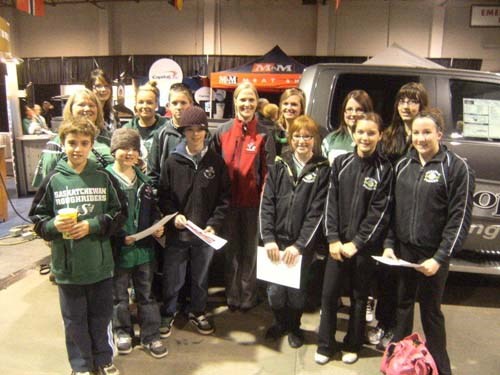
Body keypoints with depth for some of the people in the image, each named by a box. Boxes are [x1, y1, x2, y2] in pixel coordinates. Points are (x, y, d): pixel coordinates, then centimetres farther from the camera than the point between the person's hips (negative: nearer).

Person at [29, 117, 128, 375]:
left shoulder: (103, 177, -4)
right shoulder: (53, 180, -4)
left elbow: (119, 213, -2)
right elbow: (38, 218, 1)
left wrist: (92, 225, -14)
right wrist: (54, 225, -19)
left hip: (100, 263, 0)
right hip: (67, 265, 0)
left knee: (101, 315, 15)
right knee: (74, 319, 14)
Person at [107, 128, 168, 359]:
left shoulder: (143, 179, 8)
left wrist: (157, 227, -2)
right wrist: (120, 237, -20)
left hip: (144, 247, 5)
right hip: (117, 249, -4)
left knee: (146, 294, 14)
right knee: (119, 295, 14)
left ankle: (150, 336, 27)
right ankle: (122, 332, 35)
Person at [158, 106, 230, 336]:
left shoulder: (216, 161, -1)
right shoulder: (173, 161, -3)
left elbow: (224, 197, 0)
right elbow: (163, 194, 2)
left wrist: (214, 224, -9)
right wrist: (174, 214, -14)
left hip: (205, 232, 1)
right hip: (177, 232, -1)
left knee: (201, 277, 16)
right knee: (173, 278, 10)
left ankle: (197, 312, 38)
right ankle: (168, 314, 33)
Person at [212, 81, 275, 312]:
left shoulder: (264, 134, -2)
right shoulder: (222, 132, 2)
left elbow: (268, 172, -4)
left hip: (253, 202, -1)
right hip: (227, 200, 2)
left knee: (250, 250, 11)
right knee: (231, 250, 14)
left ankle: (248, 297, 26)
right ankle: (232, 296, 28)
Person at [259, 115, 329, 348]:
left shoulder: (322, 170, -1)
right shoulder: (279, 166, 5)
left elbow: (317, 212, -6)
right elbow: (266, 204, 0)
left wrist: (299, 245, -12)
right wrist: (268, 238, -9)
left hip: (302, 244, -1)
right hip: (276, 239, 2)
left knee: (296, 288, 6)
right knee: (274, 288, 3)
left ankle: (294, 326, 35)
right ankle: (280, 322, 32)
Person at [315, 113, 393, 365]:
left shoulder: (384, 170, -4)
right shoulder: (341, 163, 2)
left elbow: (379, 212, -8)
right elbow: (331, 202, 0)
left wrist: (356, 243, -11)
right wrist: (333, 239, -8)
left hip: (365, 245, -1)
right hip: (338, 242, 2)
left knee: (359, 297, 11)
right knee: (329, 294, 4)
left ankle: (352, 346, 30)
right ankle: (325, 345, 21)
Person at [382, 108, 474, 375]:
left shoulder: (456, 167, -8)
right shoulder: (403, 165, 6)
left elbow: (460, 218, -11)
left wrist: (440, 259, -15)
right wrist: (389, 244, 1)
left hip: (433, 255, -4)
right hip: (402, 251, 4)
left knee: (431, 311, 8)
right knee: (403, 305, 16)